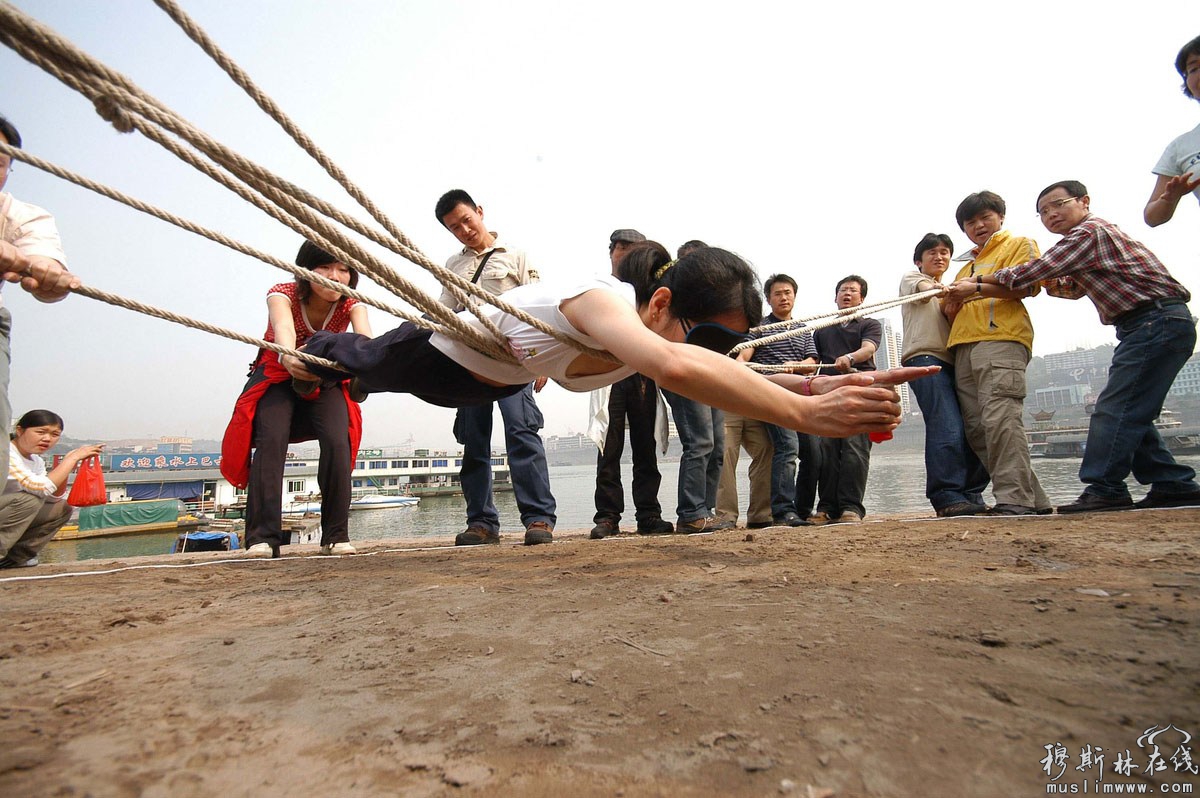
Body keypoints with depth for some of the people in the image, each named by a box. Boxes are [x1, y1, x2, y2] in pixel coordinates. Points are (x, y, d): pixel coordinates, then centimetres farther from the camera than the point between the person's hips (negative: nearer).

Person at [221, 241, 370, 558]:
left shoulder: (351, 304, -20)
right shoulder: (283, 294, -24)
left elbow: (365, 334, -42)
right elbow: (283, 327, -47)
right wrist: (287, 357, -70)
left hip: (326, 381, 1)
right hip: (278, 378, -1)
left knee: (337, 443, -21)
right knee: (271, 441, -24)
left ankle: (336, 535, -12)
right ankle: (263, 537, -21)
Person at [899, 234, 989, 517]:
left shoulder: (952, 290, 32)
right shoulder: (911, 277, 17)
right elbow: (922, 288, -9)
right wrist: (935, 287, -33)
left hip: (955, 361, 6)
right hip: (924, 358, -6)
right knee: (948, 428, -20)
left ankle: (971, 496, 4)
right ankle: (947, 498, -19)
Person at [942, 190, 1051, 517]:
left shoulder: (1020, 245, 15)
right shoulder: (966, 265, 34)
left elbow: (1025, 284, -4)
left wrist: (977, 288, -15)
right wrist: (950, 308, 9)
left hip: (1001, 340, -7)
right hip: (963, 348, 7)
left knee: (1000, 417, -21)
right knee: (976, 427, -2)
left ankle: (1014, 498, -22)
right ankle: (1032, 500, 3)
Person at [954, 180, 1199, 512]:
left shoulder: (1088, 231, -11)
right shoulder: (1093, 234, 21)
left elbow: (1034, 272, -18)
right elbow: (1075, 288, 28)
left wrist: (978, 282, -7)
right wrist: (1052, 283, 6)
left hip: (1157, 321, -10)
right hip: (1146, 327, 10)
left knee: (1116, 409, -13)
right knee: (1130, 413, 11)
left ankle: (1104, 489, -12)